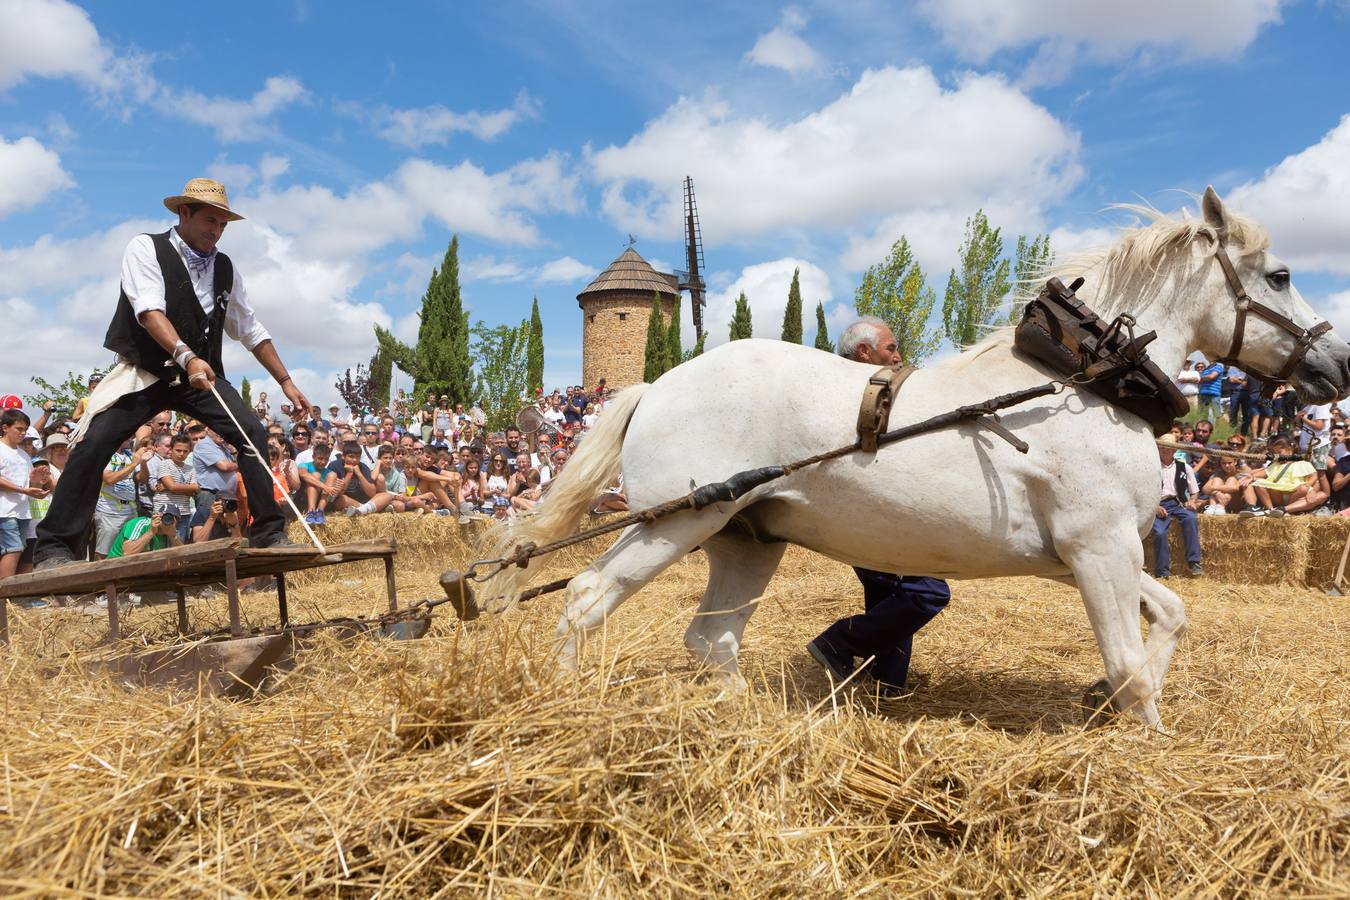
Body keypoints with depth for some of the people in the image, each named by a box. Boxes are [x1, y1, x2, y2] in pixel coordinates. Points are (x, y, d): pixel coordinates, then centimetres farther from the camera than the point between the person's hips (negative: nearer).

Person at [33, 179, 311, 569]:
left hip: (201, 374, 4)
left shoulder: (225, 269, 7)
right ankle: (55, 546, -7)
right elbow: (149, 311, -23)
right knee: (93, 443, -18)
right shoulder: (145, 249, -7)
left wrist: (287, 382, 8)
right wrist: (187, 356, -39)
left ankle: (268, 533, -7)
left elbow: (252, 331, 13)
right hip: (144, 371, -3)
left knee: (254, 434, -14)